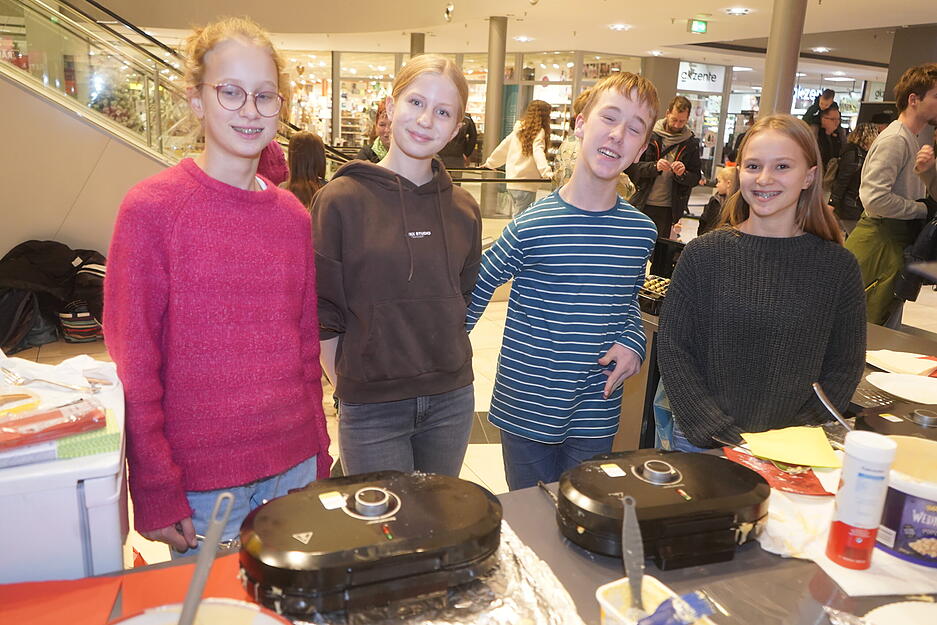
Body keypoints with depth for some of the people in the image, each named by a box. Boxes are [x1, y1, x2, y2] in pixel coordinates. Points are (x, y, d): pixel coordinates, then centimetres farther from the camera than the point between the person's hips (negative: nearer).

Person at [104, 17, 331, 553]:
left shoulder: (293, 217, 3)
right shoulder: (151, 208, -10)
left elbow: (307, 349, 8)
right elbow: (133, 364, -10)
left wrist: (319, 458, 9)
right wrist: (155, 495, -11)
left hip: (293, 467, 4)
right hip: (200, 479, -4)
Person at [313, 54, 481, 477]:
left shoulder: (463, 209, 3)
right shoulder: (341, 200, -10)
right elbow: (321, 314, -7)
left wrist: (445, 357, 8)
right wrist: (349, 383, -5)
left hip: (452, 399, 5)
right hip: (371, 410, -4)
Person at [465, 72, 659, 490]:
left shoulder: (641, 232, -1)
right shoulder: (531, 227, -15)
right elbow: (476, 291, -2)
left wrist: (632, 343, -4)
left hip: (596, 422, 3)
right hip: (527, 412, -3)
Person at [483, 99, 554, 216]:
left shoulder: (519, 129, 14)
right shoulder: (539, 132, -8)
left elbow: (503, 147, 23)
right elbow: (538, 153, -25)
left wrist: (490, 163, 38)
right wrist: (546, 171, -40)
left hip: (512, 183, 8)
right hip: (526, 184, -8)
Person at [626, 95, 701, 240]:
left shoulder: (691, 143, 5)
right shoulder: (649, 135, 0)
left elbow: (696, 178, 7)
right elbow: (631, 167, -4)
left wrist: (683, 174, -15)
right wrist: (654, 166, -22)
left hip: (668, 209, 1)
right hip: (641, 204, -1)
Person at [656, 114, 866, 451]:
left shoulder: (837, 266, -3)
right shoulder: (704, 253, -6)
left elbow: (845, 367, 0)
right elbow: (672, 348, -6)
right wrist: (712, 431, -13)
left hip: (791, 447, 1)